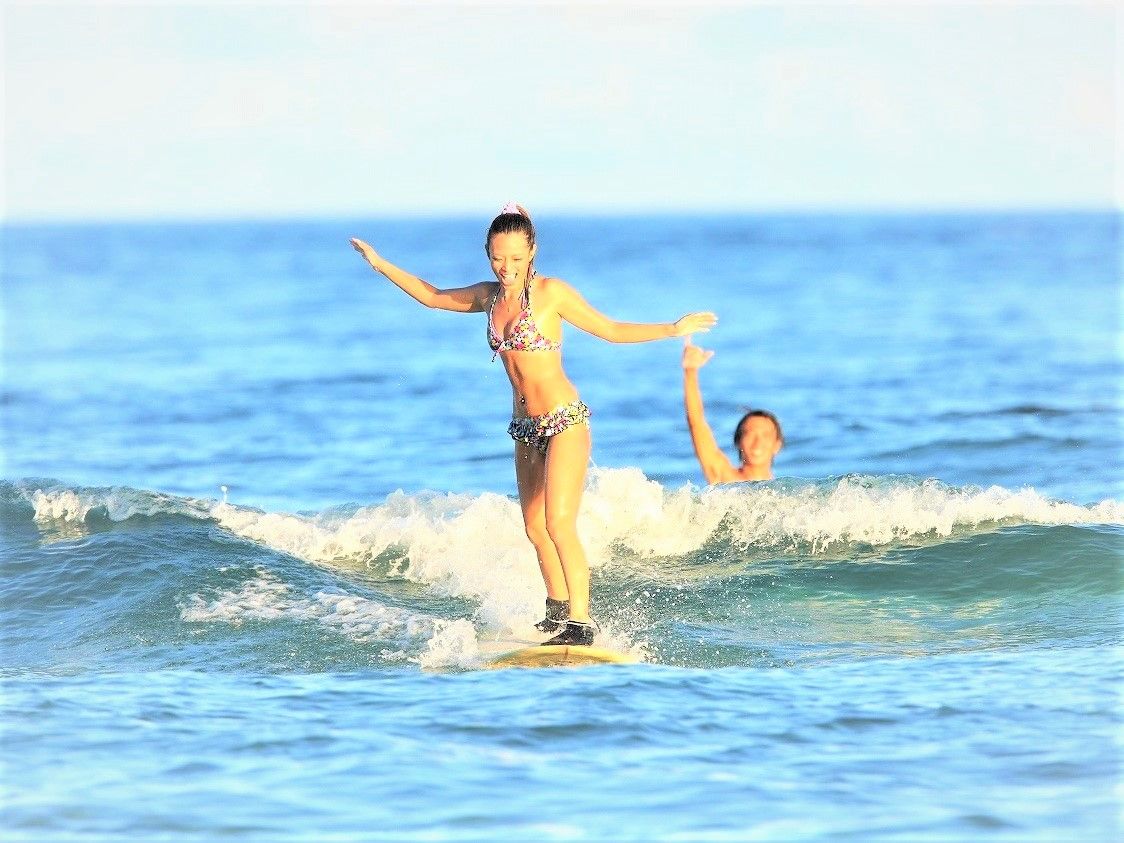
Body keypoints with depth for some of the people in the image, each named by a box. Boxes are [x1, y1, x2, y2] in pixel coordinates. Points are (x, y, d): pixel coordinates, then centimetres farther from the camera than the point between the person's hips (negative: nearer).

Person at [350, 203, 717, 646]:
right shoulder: (490, 297, 7)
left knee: (559, 522, -18)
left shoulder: (551, 292, -9)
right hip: (525, 426, 7)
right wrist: (382, 265, 22)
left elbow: (610, 330, -2)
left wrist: (673, 329, -9)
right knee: (535, 527, 10)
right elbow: (433, 297, 22)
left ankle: (581, 621, -19)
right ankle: (559, 609, 25)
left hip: (564, 421, -7)